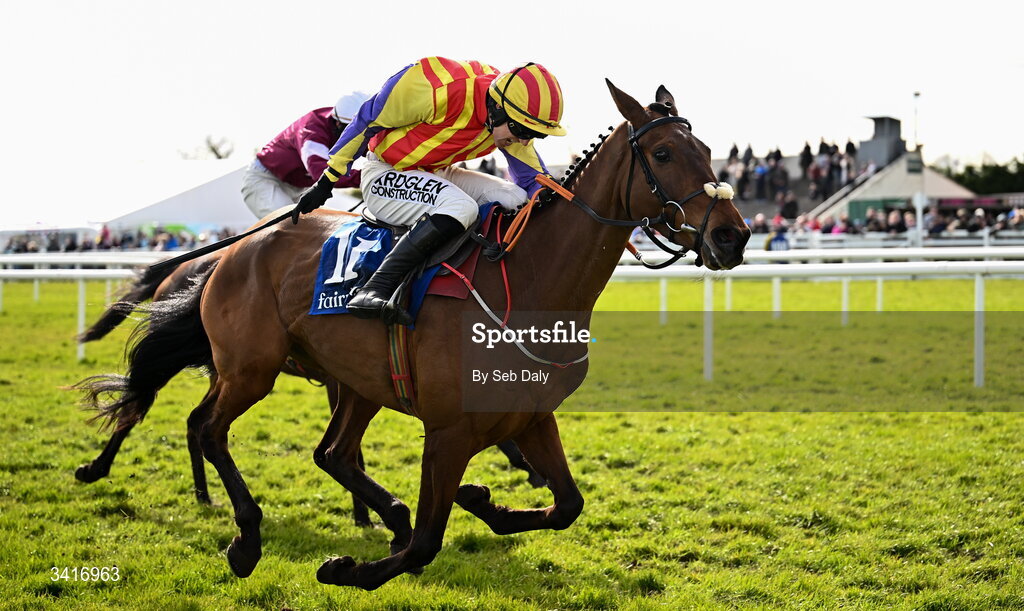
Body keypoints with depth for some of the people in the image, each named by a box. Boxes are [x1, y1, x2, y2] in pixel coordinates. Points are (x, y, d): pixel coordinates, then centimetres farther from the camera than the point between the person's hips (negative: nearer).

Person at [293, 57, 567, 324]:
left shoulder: (511, 116, -11)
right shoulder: (436, 91, -31)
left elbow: (531, 175, 6)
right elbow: (367, 121, -17)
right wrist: (326, 182, -10)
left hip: (438, 174, 8)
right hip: (385, 176, -8)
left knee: (517, 200, -8)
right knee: (461, 207, -33)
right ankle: (373, 291, -37)